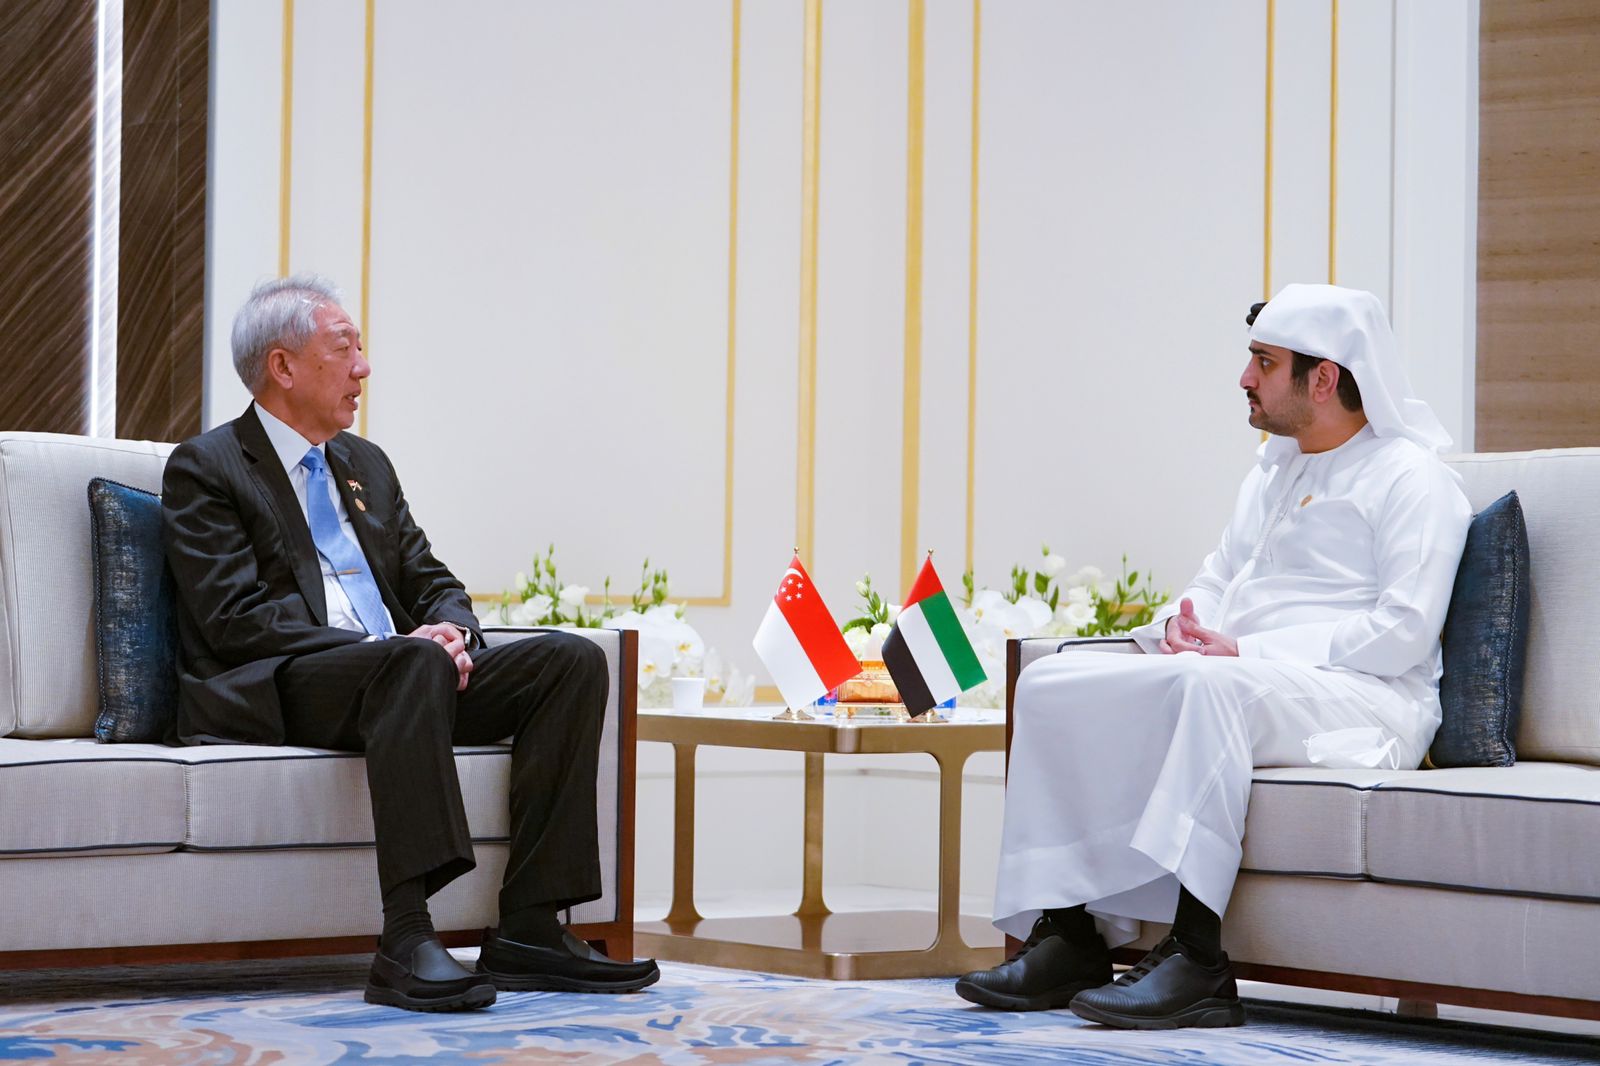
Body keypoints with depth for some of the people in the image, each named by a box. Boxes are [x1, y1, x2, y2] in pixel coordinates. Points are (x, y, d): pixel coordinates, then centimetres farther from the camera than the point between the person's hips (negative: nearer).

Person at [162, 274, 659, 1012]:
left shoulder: (366, 465, 25)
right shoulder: (205, 469, 1)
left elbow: (432, 583, 21)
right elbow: (236, 618, -12)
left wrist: (451, 632, -6)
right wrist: (399, 647, -20)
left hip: (397, 676, 8)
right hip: (270, 694, -7)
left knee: (572, 661, -13)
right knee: (413, 663, -38)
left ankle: (529, 931, -21)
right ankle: (405, 941, -46)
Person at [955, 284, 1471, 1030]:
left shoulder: (1410, 478, -1)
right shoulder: (1271, 469, 26)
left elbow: (1404, 633, -12)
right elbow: (1218, 580, 29)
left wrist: (1244, 649, -17)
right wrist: (1186, 623, 1)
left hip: (1360, 701, -8)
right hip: (1242, 679, 8)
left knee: (1210, 688, -40)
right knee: (1050, 682, -11)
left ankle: (1195, 961, -43)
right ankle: (1070, 933, -19)